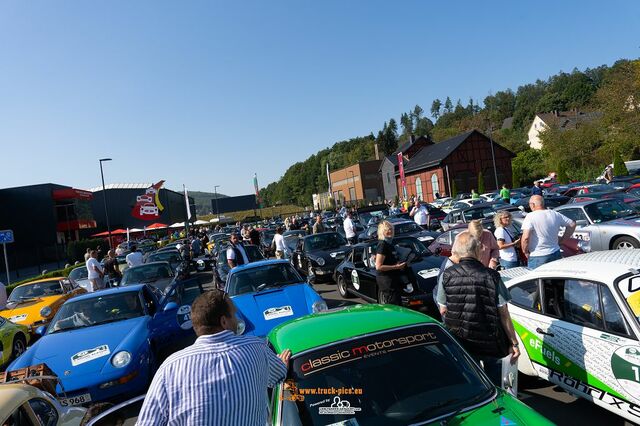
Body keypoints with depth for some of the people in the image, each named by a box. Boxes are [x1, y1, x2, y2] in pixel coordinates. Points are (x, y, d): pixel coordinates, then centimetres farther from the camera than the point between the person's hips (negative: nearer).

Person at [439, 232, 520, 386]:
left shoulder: (447, 275, -11)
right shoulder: (491, 276, -16)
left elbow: (443, 310, -1)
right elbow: (503, 313, -12)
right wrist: (514, 342, -2)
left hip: (459, 340, 1)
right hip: (490, 340, -1)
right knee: (494, 382, 23)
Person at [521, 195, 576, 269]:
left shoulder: (531, 216, -14)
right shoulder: (555, 214, 6)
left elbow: (525, 238, -22)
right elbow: (572, 224, 17)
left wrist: (525, 252, -6)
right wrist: (561, 239, 18)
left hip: (537, 257, -6)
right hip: (556, 254, 6)